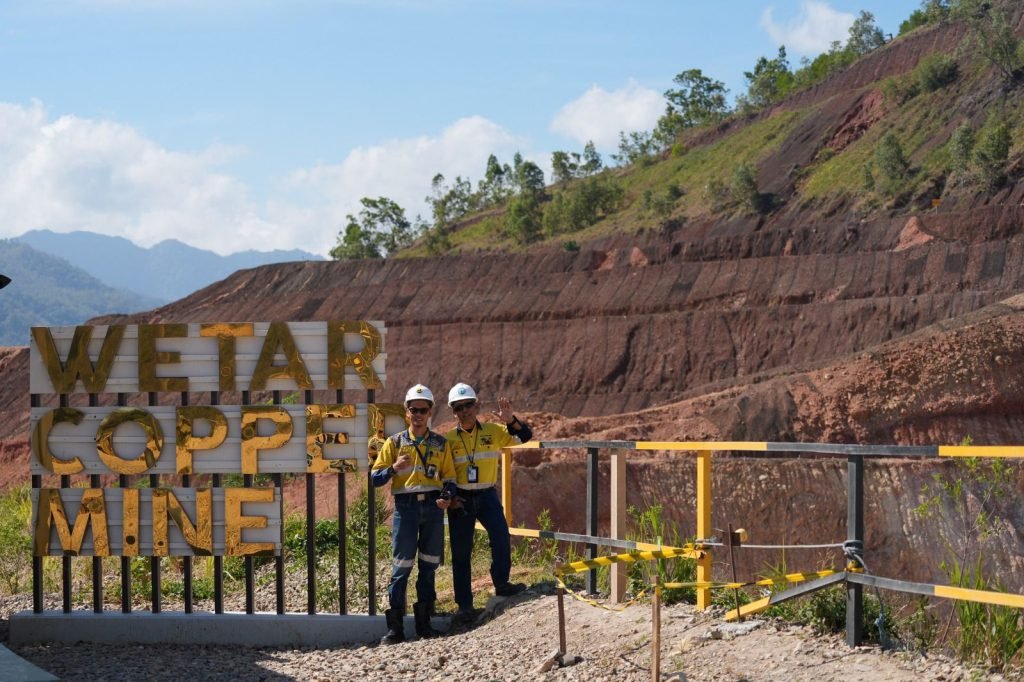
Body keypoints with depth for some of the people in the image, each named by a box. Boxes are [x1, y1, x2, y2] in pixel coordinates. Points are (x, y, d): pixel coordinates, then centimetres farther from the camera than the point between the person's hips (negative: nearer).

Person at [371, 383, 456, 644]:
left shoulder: (441, 444, 12)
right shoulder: (395, 442, 7)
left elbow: (449, 477, 15)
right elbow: (375, 477, 4)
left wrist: (447, 497, -5)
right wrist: (394, 469, -16)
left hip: (433, 507, 2)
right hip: (405, 507, -2)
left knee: (429, 565, 5)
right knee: (402, 566, -7)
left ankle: (424, 622, 13)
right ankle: (394, 627, -5)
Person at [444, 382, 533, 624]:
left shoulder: (493, 432, 1)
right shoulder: (448, 439, 1)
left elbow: (525, 437, -7)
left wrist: (510, 420, -24)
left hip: (487, 495, 0)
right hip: (460, 499, 0)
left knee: (501, 537, -20)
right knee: (461, 554, 2)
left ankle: (501, 583, 3)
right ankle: (464, 605, 11)